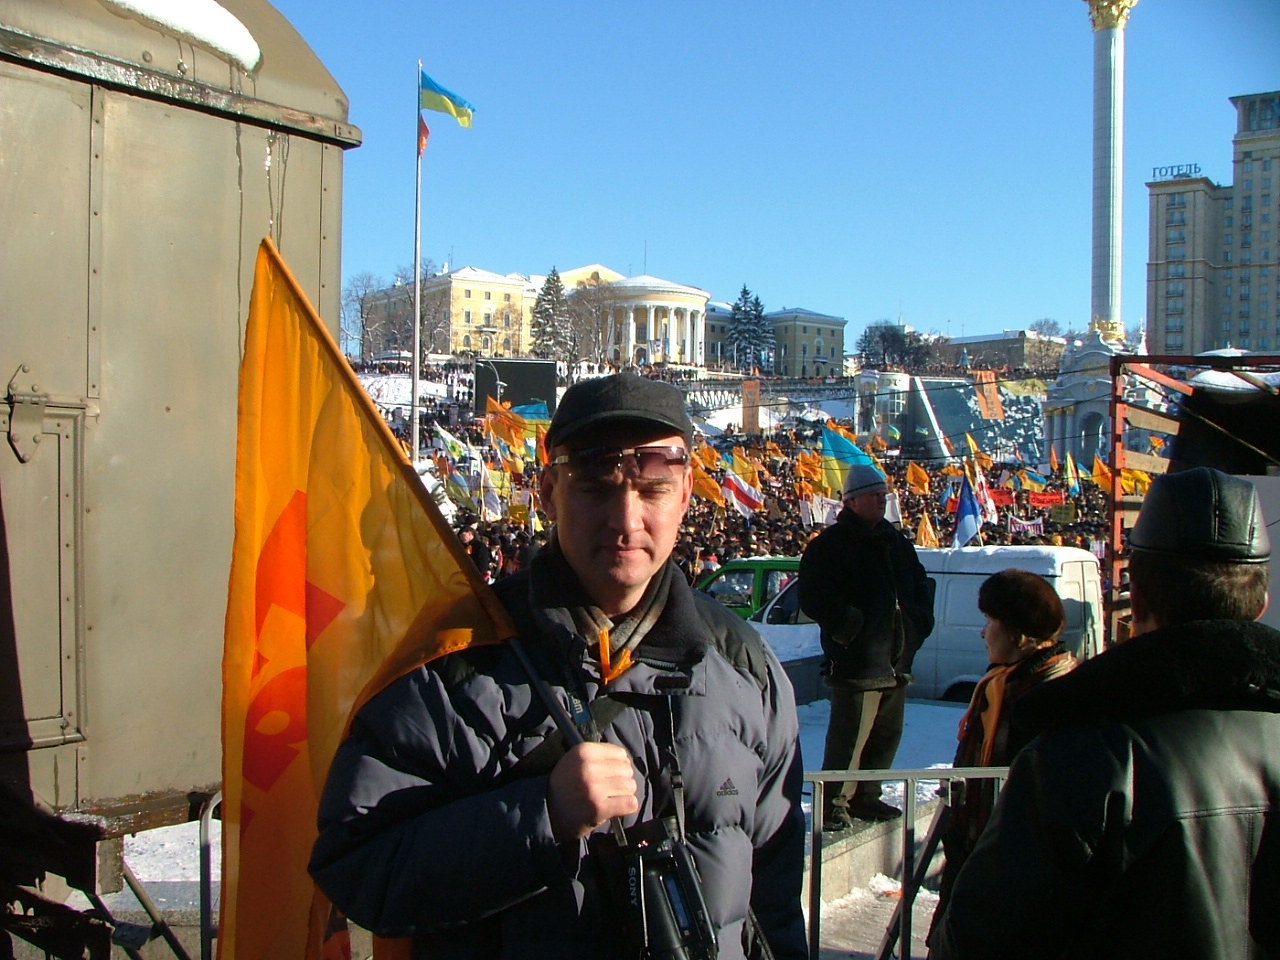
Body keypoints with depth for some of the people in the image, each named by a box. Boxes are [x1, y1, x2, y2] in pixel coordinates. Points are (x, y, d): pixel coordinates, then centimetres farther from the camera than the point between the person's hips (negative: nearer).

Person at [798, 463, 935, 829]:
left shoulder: (896, 541, 17)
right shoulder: (830, 544, -7)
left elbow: (921, 586, 27)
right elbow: (812, 597, -14)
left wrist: (919, 621, 12)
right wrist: (849, 626, -19)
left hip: (896, 661, 8)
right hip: (857, 660, -8)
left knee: (887, 734, 15)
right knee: (850, 737, -9)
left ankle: (865, 797, 29)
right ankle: (834, 805, 2)